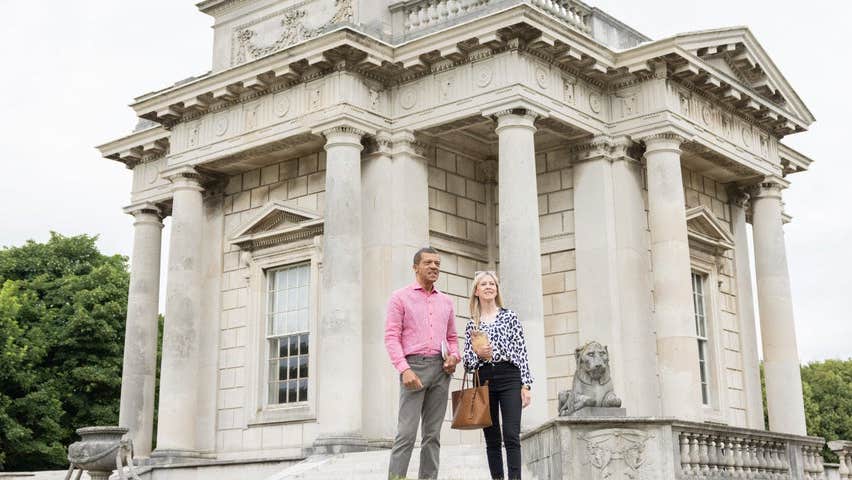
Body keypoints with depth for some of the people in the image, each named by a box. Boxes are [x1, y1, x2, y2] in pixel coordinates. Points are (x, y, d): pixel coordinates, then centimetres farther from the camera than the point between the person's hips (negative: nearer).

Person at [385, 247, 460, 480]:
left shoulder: (446, 301, 18)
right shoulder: (400, 297, 4)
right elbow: (392, 336, -4)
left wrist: (454, 356, 1)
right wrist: (404, 369, -16)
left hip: (441, 368, 5)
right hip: (414, 365, -5)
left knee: (433, 434, 4)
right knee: (406, 432, -11)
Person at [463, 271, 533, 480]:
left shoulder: (509, 316, 7)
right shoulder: (471, 324, 13)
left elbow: (521, 351, 3)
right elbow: (467, 361, 12)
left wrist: (525, 385, -5)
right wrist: (478, 355, -11)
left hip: (509, 378, -2)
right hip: (484, 380, 3)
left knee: (511, 435, -12)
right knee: (492, 439, 4)